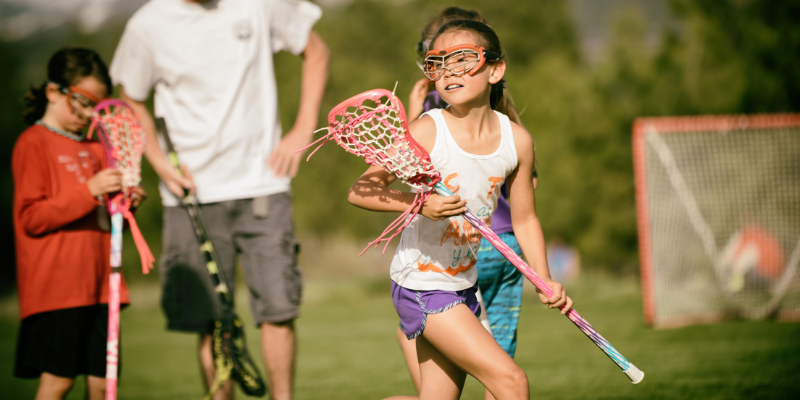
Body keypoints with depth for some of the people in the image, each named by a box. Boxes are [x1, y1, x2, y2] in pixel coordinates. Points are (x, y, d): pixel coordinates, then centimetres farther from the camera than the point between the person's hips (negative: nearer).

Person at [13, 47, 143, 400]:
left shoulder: (94, 149, 20)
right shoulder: (33, 144, -3)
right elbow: (31, 218, -12)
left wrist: (124, 204, 5)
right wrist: (89, 191, -19)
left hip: (98, 284, 7)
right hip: (56, 287, -7)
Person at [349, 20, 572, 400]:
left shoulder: (517, 140, -3)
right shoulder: (427, 132, -17)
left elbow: (524, 218, 10)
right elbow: (359, 190, -18)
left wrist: (544, 278, -2)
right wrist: (419, 204, -34)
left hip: (464, 282, 6)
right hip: (422, 282, -6)